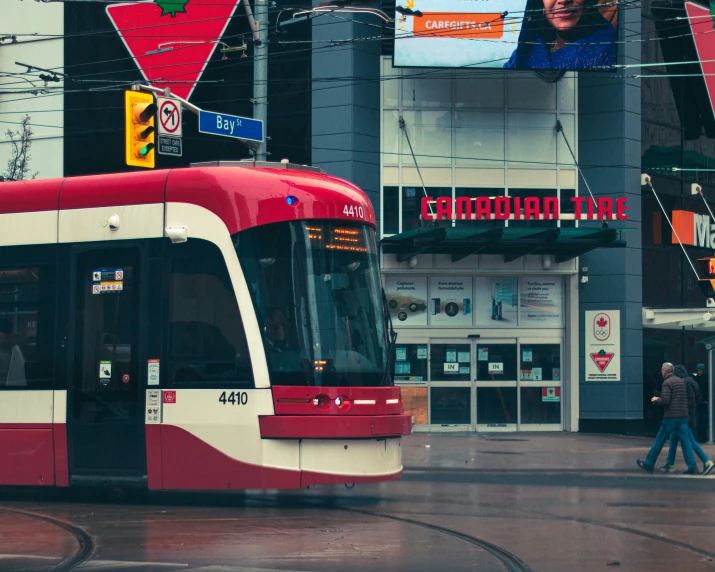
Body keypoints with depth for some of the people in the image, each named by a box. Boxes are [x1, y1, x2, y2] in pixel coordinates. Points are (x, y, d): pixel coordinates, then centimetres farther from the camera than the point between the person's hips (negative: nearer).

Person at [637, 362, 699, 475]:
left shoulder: (667, 383, -9)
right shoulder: (681, 381, 14)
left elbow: (665, 401, -18)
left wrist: (656, 400, 3)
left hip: (671, 417, -6)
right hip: (683, 416, 6)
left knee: (659, 440, 4)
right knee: (685, 441, 3)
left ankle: (649, 464, 14)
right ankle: (692, 467, -6)